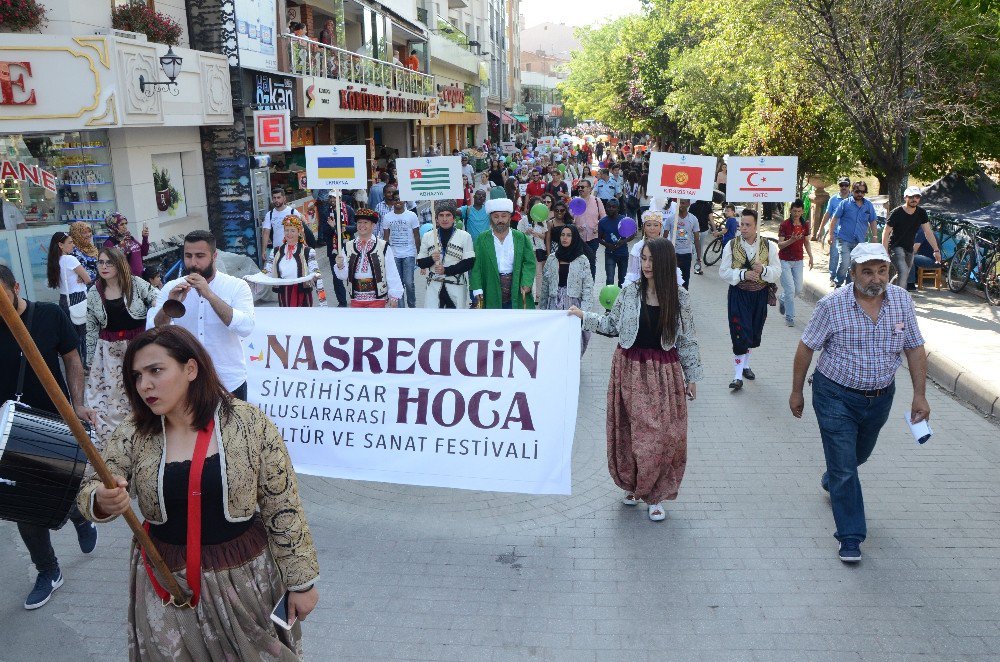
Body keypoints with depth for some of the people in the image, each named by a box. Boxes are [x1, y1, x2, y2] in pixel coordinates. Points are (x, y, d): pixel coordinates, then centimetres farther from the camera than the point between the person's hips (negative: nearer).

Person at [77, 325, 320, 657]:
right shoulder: (133, 435, -4)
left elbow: (284, 509, -10)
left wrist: (301, 580, -6)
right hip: (165, 583, 2)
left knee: (251, 651, 15)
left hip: (245, 576, -2)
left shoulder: (251, 425, -14)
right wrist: (102, 502, -28)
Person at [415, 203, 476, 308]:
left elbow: (469, 262, -7)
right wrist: (431, 259, -13)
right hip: (434, 286, 1)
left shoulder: (465, 236, 0)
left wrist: (446, 270, -16)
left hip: (457, 287, -1)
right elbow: (420, 262, 10)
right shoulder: (427, 236, 7)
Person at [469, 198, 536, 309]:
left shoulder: (521, 238, 6)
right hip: (492, 293, -1)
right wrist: (477, 289, -12)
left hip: (516, 292, 1)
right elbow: (475, 266, -1)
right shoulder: (482, 239, 4)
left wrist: (526, 283, -14)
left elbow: (529, 263, 2)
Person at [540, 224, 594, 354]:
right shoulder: (552, 259, 10)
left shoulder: (582, 260, 2)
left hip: (574, 304, -2)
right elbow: (544, 286, 12)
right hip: (554, 303, 2)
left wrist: (583, 310, -10)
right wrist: (542, 307, 10)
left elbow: (588, 286, -2)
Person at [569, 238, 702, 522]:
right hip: (630, 368, 1)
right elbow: (612, 325, 8)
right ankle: (632, 484, 31)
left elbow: (687, 339, 2)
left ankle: (655, 494, 19)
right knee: (629, 431, 9)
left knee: (662, 434, 1)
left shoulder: (679, 297, -4)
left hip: (663, 371, -1)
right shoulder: (630, 291, -2)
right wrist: (584, 316, -4)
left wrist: (691, 376, 4)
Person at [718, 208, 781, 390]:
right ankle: (738, 376, -4)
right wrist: (743, 274, -22)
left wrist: (764, 270, -24)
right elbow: (724, 271, -6)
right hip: (738, 295, -2)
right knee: (740, 334, -8)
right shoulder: (731, 245, -5)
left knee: (753, 332, 15)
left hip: (760, 295, 2)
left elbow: (777, 272, -2)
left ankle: (745, 365, 37)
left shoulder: (769, 246, -3)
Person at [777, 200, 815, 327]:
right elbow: (780, 245, -13)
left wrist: (810, 256, 2)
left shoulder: (805, 225, 3)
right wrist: (791, 240, -30)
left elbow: (806, 243, 13)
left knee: (798, 290, 8)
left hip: (798, 261, 5)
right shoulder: (784, 225, -12)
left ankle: (782, 300, 38)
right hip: (784, 260, -5)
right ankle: (789, 317, 4)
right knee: (790, 289, -8)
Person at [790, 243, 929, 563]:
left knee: (860, 455, 26)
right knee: (844, 466, -3)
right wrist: (796, 392, -4)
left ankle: (832, 481, 57)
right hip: (836, 396, -4)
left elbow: (915, 348, 2)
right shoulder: (832, 305, -18)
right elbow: (806, 348, -9)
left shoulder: (901, 299, -6)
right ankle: (850, 537, 10)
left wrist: (920, 395, -2)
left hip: (881, 397, 5)